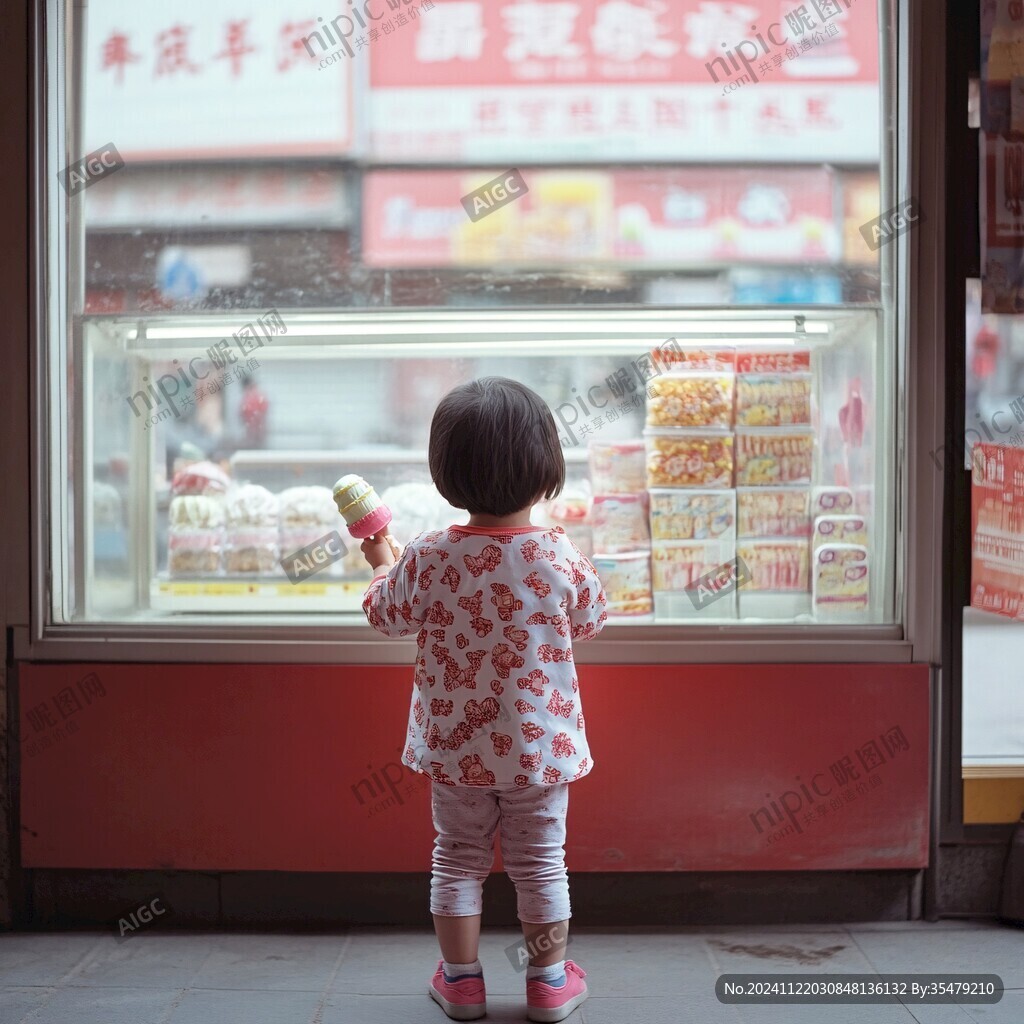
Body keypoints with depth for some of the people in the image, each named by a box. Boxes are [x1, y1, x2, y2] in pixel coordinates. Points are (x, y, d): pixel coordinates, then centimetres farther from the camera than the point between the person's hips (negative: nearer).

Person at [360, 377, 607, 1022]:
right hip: (541, 745, 0)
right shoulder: (561, 557, -17)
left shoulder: (428, 560, -17)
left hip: (454, 746, 1)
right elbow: (590, 622, 2)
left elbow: (388, 616, 1)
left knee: (458, 857, 17)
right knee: (541, 861, 14)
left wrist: (381, 562, 19)